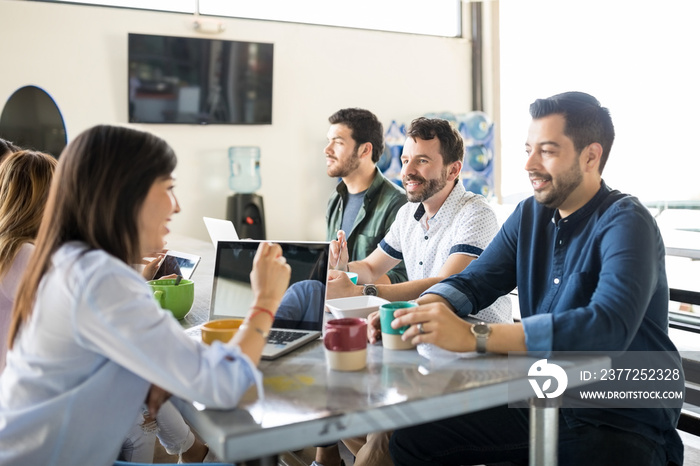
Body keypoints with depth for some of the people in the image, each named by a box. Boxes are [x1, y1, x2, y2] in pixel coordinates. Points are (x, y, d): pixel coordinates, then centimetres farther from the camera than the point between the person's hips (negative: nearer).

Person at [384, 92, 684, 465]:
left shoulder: (626, 223, -16)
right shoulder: (529, 215, 6)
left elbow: (608, 327, -32)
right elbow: (473, 281, 3)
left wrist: (473, 336, -38)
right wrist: (418, 312, -19)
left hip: (625, 419, -6)